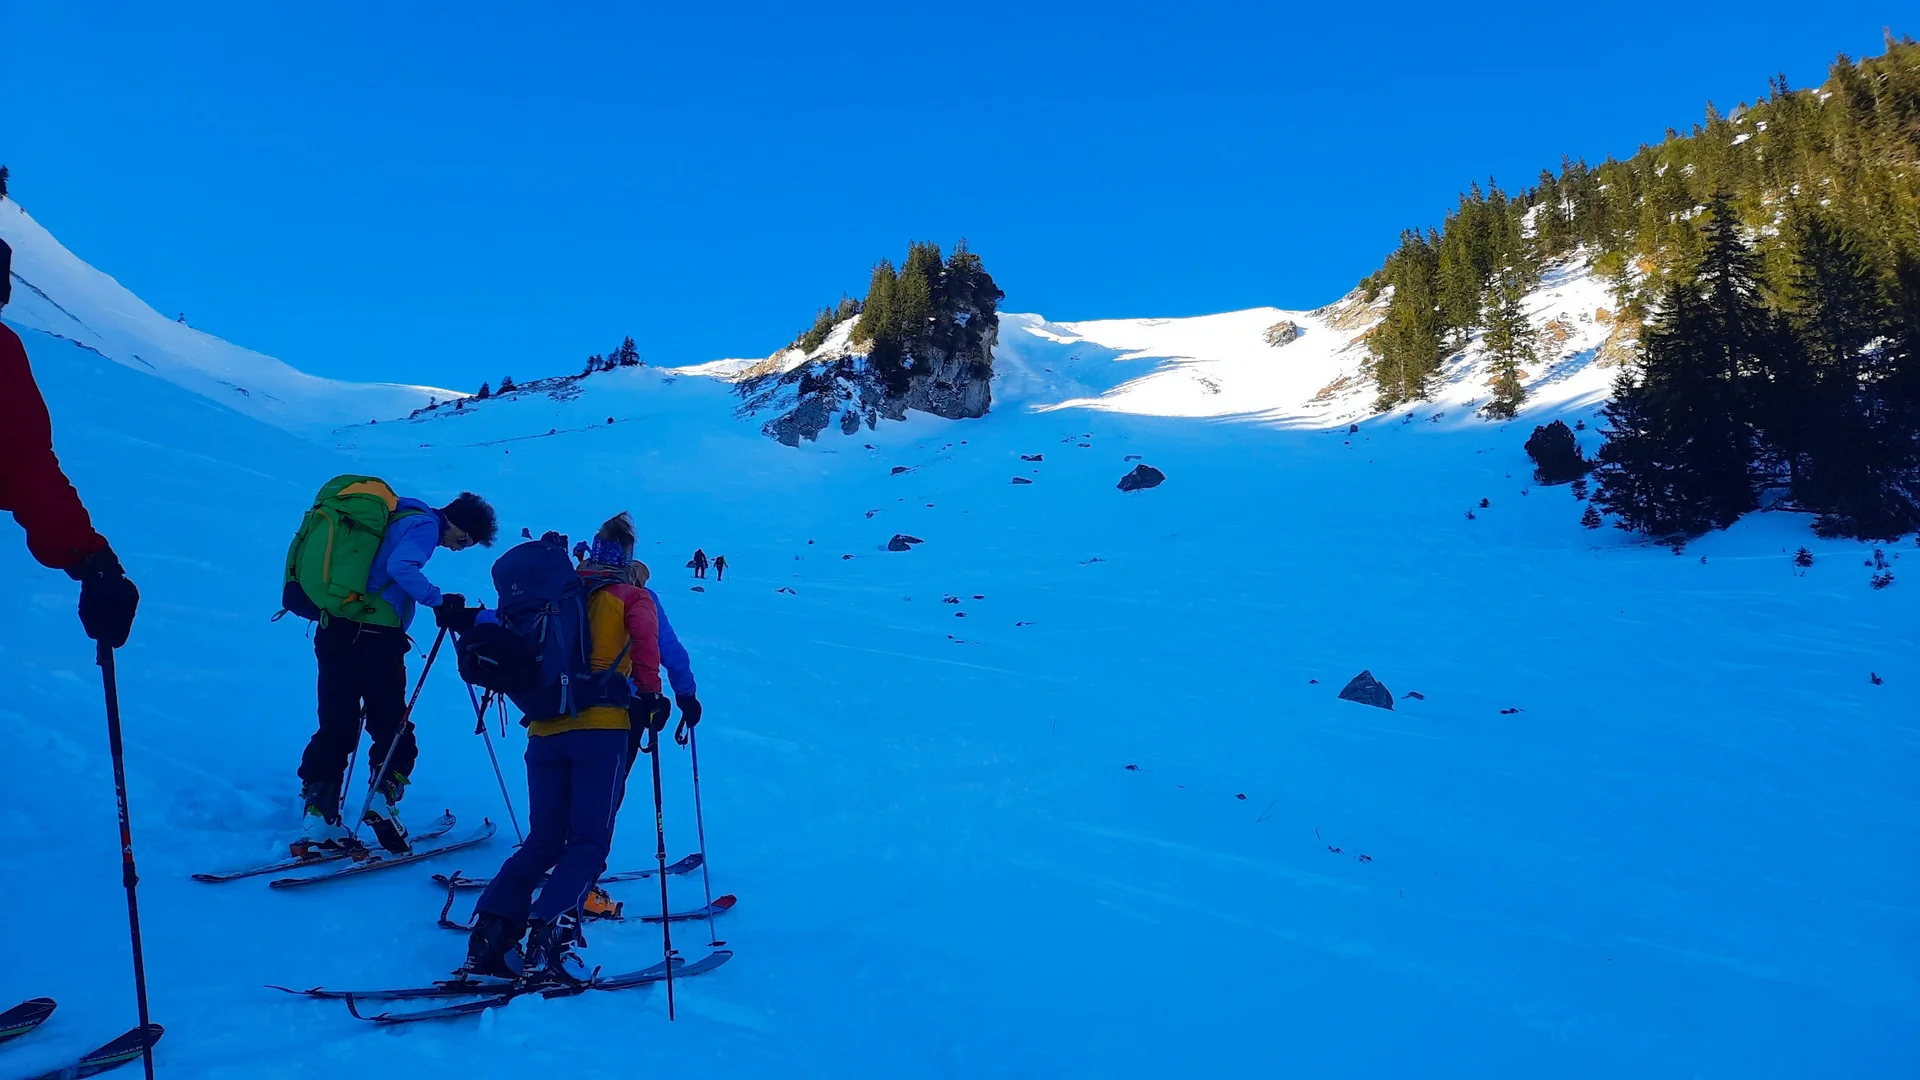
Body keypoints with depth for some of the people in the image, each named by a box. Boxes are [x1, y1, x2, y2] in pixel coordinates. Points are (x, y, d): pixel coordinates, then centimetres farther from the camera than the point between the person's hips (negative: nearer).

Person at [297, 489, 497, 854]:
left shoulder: (397, 517, 22)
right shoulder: (424, 524, -6)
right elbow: (400, 567, -24)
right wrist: (439, 601, -17)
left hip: (333, 629, 8)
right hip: (375, 636, -8)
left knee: (335, 728, 9)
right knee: (391, 728, 4)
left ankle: (318, 820, 10)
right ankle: (382, 800, -5)